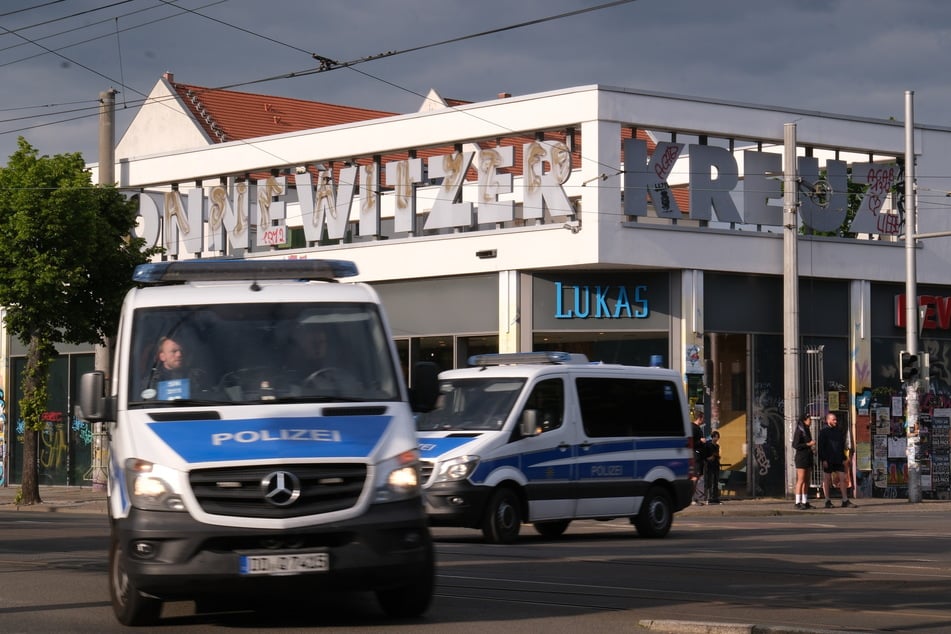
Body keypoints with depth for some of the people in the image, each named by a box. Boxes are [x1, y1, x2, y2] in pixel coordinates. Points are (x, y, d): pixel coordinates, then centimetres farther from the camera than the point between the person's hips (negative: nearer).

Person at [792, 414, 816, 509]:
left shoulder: (807, 431, 16)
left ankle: (805, 502, 9)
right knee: (801, 480, -11)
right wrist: (808, 444, -17)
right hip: (801, 457, -9)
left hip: (808, 457, 9)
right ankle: (798, 502, -12)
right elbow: (795, 445, -16)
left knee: (807, 481, 7)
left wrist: (812, 447, 8)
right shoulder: (799, 431, -10)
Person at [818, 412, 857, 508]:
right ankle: (827, 501, 6)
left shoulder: (839, 432, 13)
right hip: (828, 460, -5)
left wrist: (843, 459, 12)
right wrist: (823, 460, -16)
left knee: (843, 478, 0)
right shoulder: (824, 432, -5)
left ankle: (845, 500, 1)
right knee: (827, 480, 1)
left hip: (838, 460, 5)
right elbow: (821, 447, -9)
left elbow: (842, 446, 18)